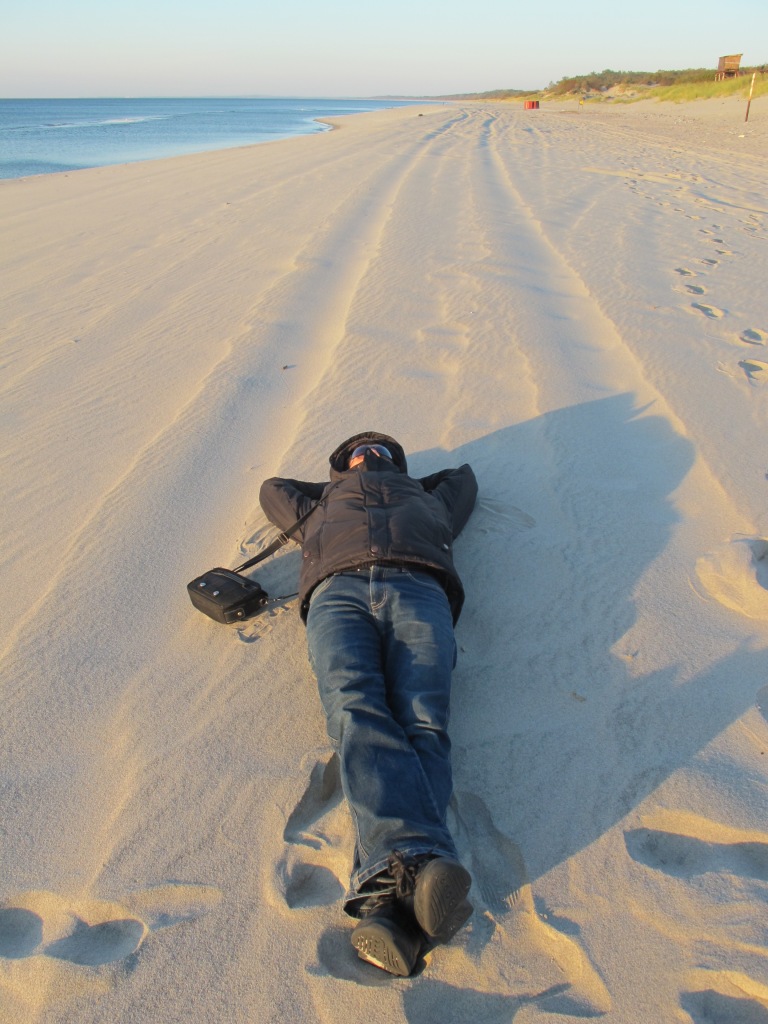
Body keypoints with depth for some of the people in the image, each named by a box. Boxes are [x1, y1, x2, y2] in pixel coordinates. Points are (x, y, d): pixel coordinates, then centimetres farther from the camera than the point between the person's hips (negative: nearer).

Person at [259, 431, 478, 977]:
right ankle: (418, 857, -54)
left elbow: (464, 476, 65)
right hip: (339, 590, 0)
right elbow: (273, 487, 63)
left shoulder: (425, 496, 46)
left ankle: (392, 899, -51)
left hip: (419, 589, 0)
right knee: (356, 710, -33)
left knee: (422, 720, -31)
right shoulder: (324, 499, 46)